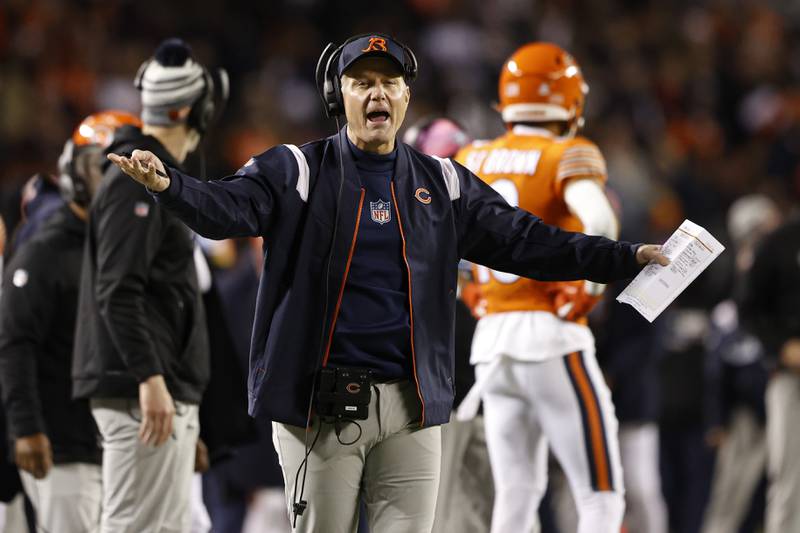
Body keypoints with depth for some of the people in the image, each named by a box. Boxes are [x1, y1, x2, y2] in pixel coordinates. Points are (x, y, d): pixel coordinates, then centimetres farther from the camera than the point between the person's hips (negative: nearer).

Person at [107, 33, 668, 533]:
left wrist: (627, 259, 5)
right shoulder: (298, 171, 1)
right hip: (321, 406, -3)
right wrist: (168, 184, -36)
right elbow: (227, 208, -14)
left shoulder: (442, 184, 13)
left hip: (411, 409, 3)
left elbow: (523, 241, 12)